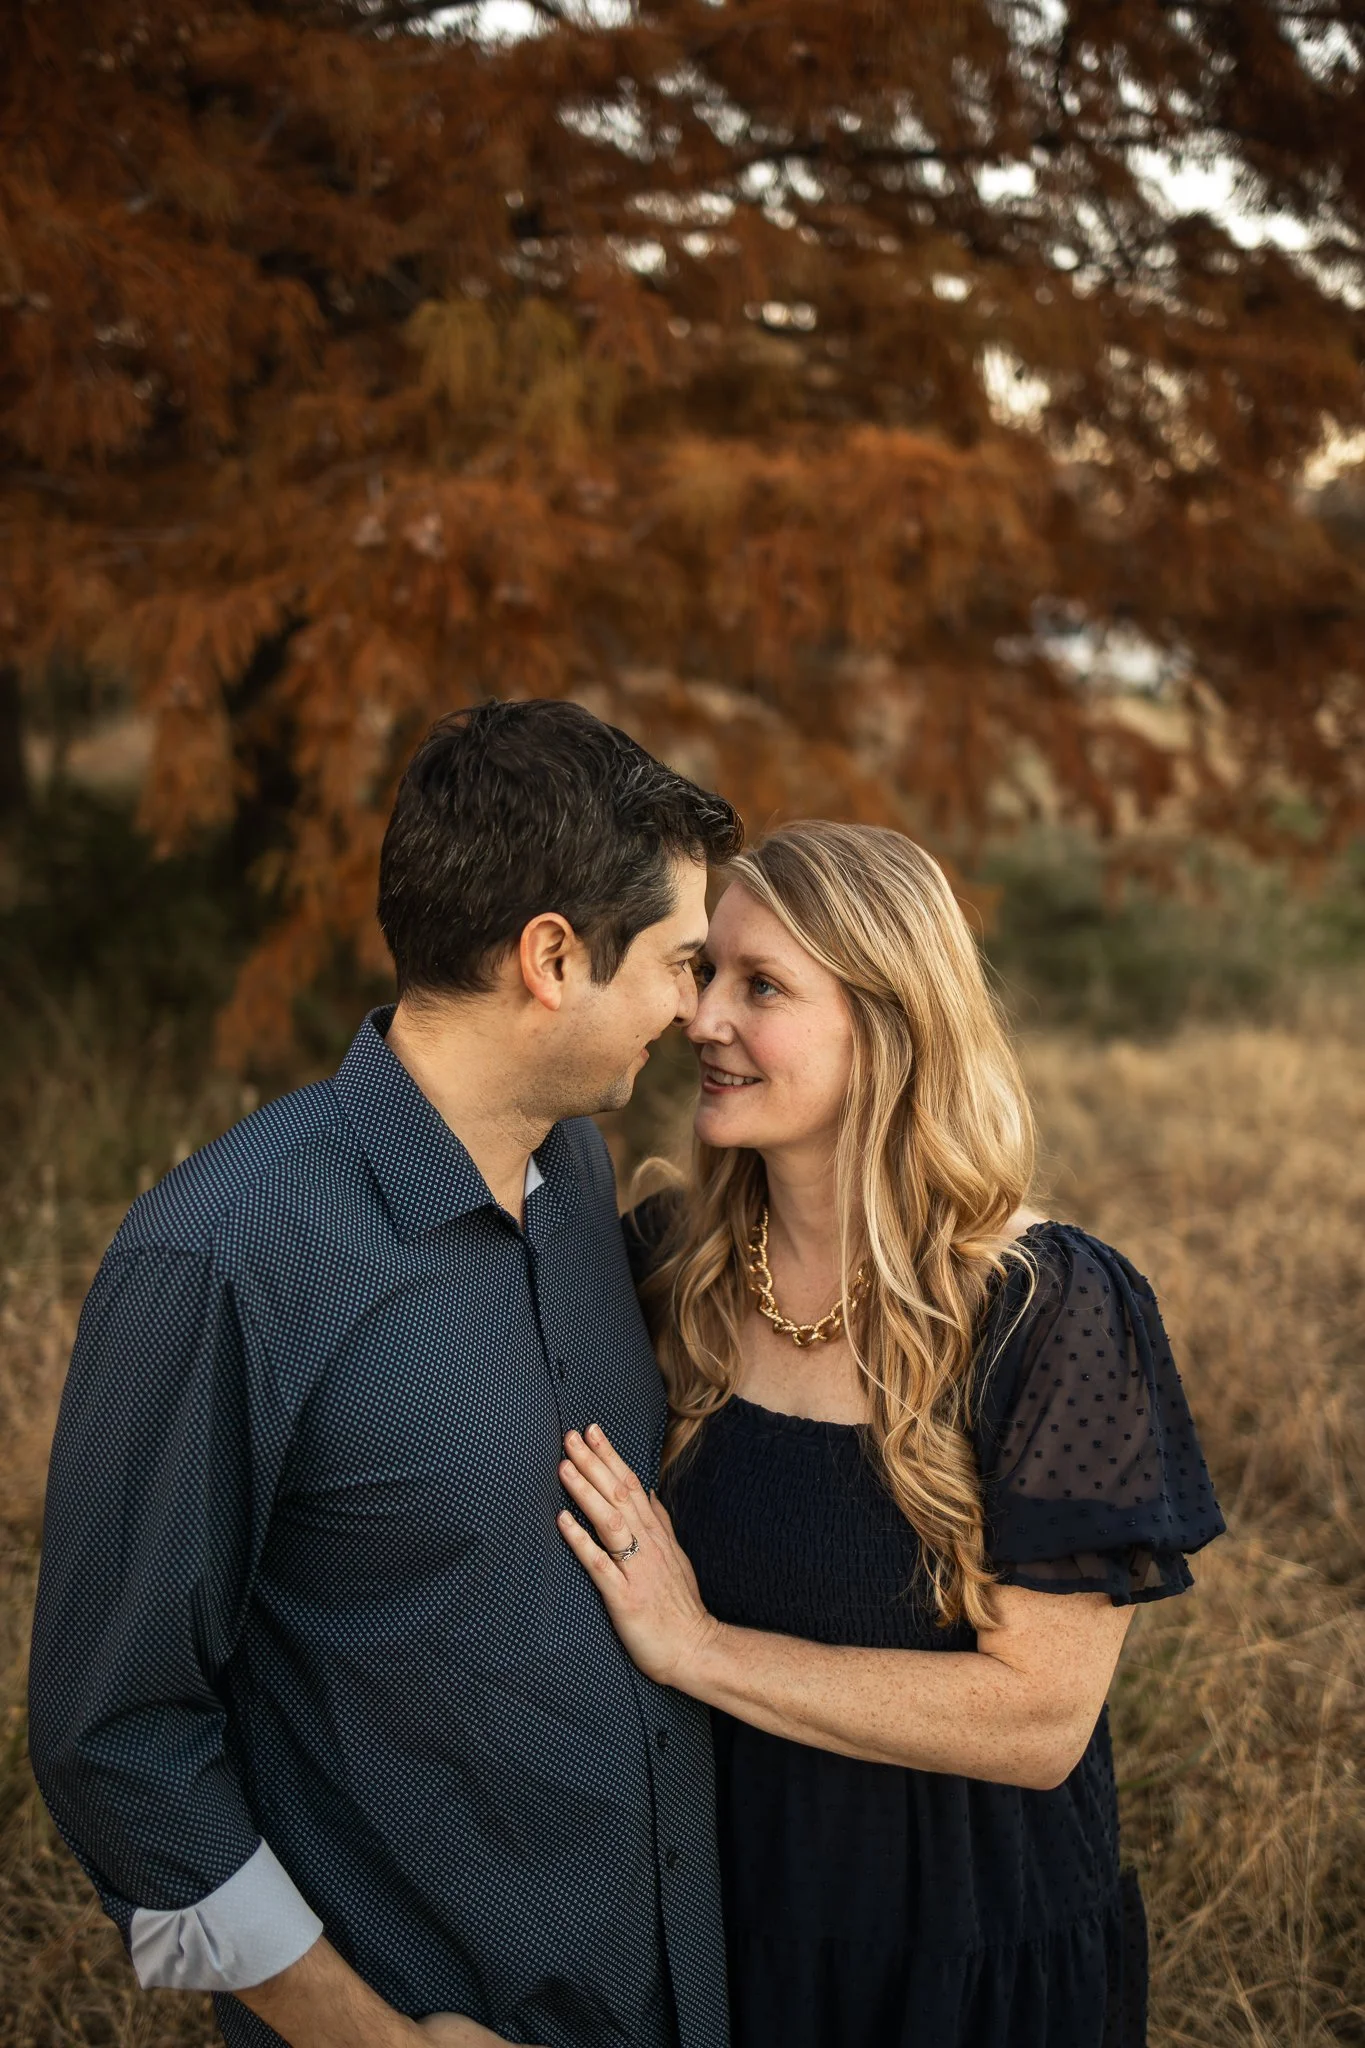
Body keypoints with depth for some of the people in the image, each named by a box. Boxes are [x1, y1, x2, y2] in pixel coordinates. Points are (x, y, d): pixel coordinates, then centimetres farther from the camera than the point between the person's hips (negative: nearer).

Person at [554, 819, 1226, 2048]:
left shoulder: (1049, 1312, -21)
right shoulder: (670, 1265, -8)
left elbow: (1039, 1718, -23)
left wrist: (699, 1646, -24)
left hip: (965, 1938, -3)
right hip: (715, 1896, 4)